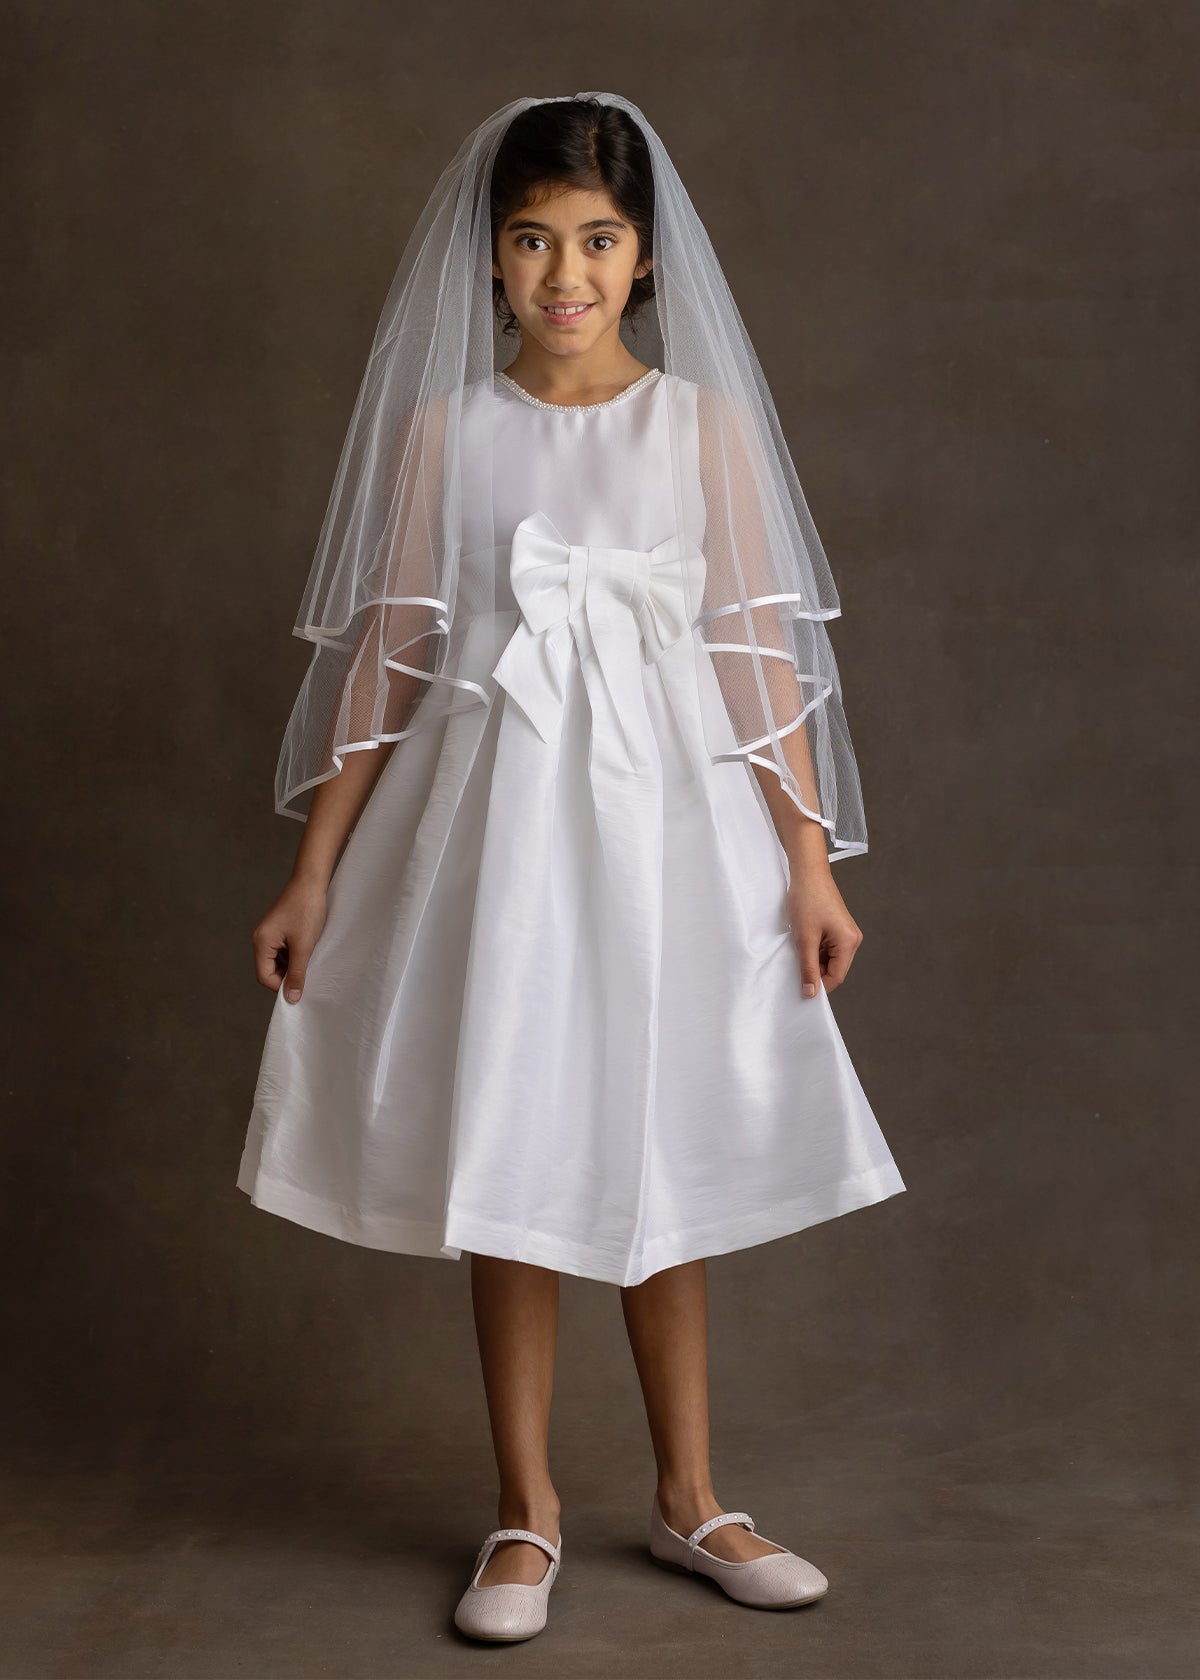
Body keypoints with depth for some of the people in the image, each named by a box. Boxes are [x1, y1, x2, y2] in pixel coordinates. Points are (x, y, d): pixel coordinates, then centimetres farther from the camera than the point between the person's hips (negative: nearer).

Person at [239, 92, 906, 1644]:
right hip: (497, 814, 0)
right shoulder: (444, 425, 2)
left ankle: (688, 1500, 26)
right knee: (508, 1162, 6)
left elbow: (761, 650, 1)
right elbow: (385, 653, 3)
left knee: (661, 1161, 10)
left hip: (664, 815, 0)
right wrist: (315, 873, 2)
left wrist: (812, 860, -3)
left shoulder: (704, 421, 2)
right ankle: (527, 1512, 22)